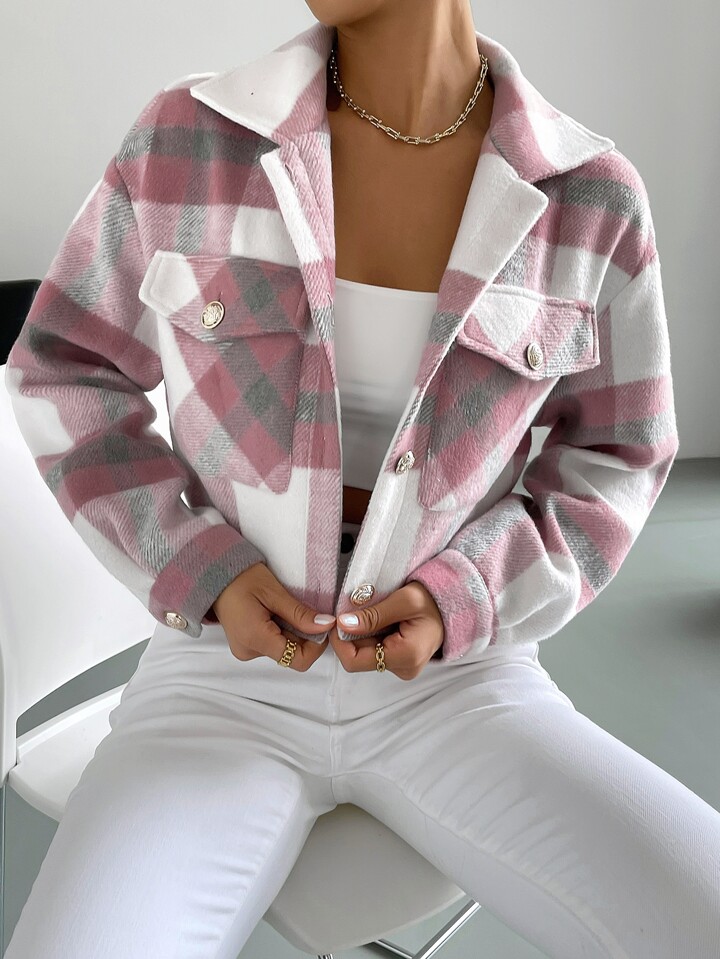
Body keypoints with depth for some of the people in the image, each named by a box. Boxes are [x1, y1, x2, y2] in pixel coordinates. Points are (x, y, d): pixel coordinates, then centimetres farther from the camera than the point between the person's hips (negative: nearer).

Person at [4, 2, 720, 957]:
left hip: (455, 680, 1)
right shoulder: (186, 139, -7)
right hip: (231, 671, 0)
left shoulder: (591, 196, -6)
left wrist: (460, 601, -15)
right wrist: (204, 573, -13)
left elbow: (611, 460, 4)